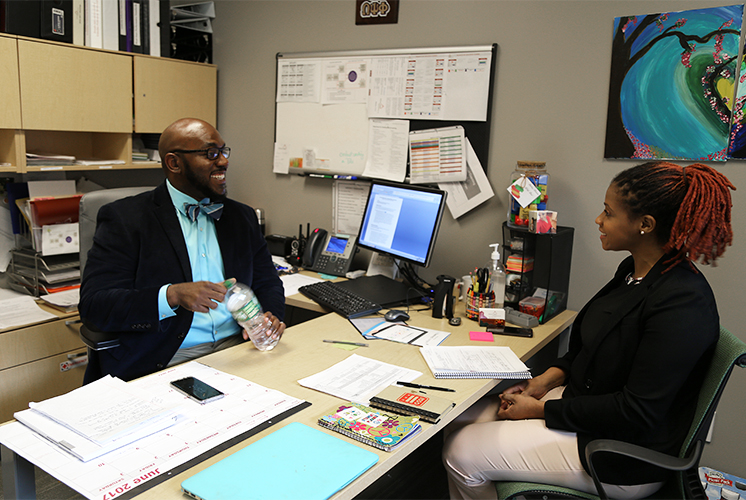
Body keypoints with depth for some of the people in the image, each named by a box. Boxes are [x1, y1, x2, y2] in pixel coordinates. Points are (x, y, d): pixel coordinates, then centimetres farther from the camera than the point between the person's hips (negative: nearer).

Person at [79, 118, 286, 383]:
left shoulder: (241, 217, 16)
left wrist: (271, 315, -4)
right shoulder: (124, 219, -2)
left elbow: (267, 281, 20)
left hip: (234, 350, 5)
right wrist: (172, 296, -24)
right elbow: (93, 305, -9)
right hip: (160, 362, -5)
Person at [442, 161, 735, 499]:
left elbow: (636, 412, -26)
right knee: (459, 421, 3)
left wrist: (542, 410, -19)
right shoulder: (633, 270, 4)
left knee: (462, 454, -11)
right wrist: (546, 381, 2)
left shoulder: (684, 304, -26)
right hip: (581, 402, 9)